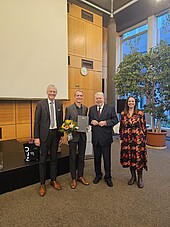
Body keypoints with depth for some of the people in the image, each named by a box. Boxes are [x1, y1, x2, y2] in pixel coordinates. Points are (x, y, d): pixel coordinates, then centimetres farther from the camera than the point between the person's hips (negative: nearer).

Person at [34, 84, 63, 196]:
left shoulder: (59, 105, 6)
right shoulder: (41, 104, -4)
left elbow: (61, 120, 9)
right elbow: (36, 121, -5)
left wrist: (61, 135, 7)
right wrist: (36, 137, -9)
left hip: (56, 133, 3)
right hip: (45, 134, -3)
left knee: (54, 158, 15)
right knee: (43, 159, 6)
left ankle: (54, 180, 31)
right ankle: (42, 184, 21)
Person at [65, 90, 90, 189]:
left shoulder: (85, 108, 8)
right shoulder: (69, 108, -4)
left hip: (82, 136, 4)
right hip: (73, 135, -3)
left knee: (81, 157, 14)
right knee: (72, 158, 8)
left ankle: (80, 176, 31)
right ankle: (73, 178, 23)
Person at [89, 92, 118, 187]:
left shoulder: (111, 108, -2)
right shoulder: (91, 109, 9)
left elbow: (115, 120, -5)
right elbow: (89, 120, 14)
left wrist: (106, 122, -19)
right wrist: (91, 121, -8)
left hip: (106, 137, -3)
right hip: (95, 137, 3)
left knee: (107, 158, 7)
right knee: (97, 157, 15)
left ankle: (108, 177, 26)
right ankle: (98, 175, 34)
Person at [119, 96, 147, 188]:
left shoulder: (140, 113, -1)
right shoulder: (123, 114, 5)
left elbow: (143, 127, 1)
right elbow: (121, 127, 8)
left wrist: (144, 138, -2)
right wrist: (121, 138, 5)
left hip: (138, 138, -2)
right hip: (127, 139, 3)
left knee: (138, 158, 2)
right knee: (129, 157, 9)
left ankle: (140, 178, 20)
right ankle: (133, 176, 28)